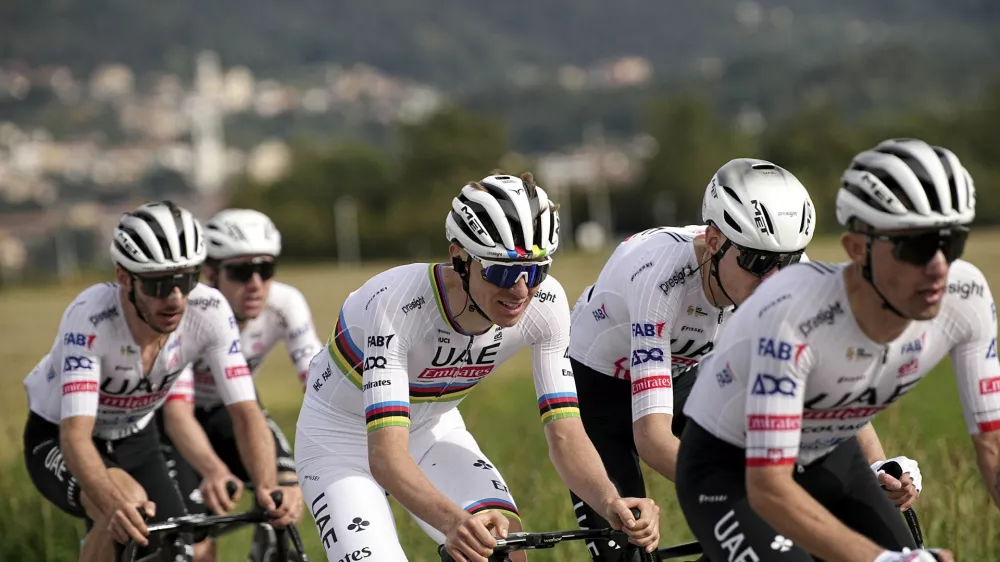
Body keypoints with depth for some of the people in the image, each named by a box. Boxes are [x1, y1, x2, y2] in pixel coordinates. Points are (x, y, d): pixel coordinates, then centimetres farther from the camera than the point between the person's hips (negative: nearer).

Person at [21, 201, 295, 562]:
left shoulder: (209, 312, -24)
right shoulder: (90, 318, -35)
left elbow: (246, 413, -24)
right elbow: (76, 434, -43)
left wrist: (267, 486, -44)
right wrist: (115, 502, -62)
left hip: (135, 441, 5)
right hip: (58, 440, -5)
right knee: (128, 504, -35)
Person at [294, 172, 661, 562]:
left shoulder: (545, 304, -23)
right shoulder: (396, 304, -37)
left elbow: (565, 434, -22)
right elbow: (386, 453, -44)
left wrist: (611, 503, -42)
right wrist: (454, 521, -62)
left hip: (433, 428, 4)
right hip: (343, 437, -4)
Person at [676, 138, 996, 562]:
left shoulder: (967, 299, -21)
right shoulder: (794, 314, -37)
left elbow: (992, 445, -11)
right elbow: (769, 487, -38)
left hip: (831, 460, 6)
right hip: (731, 471, -6)